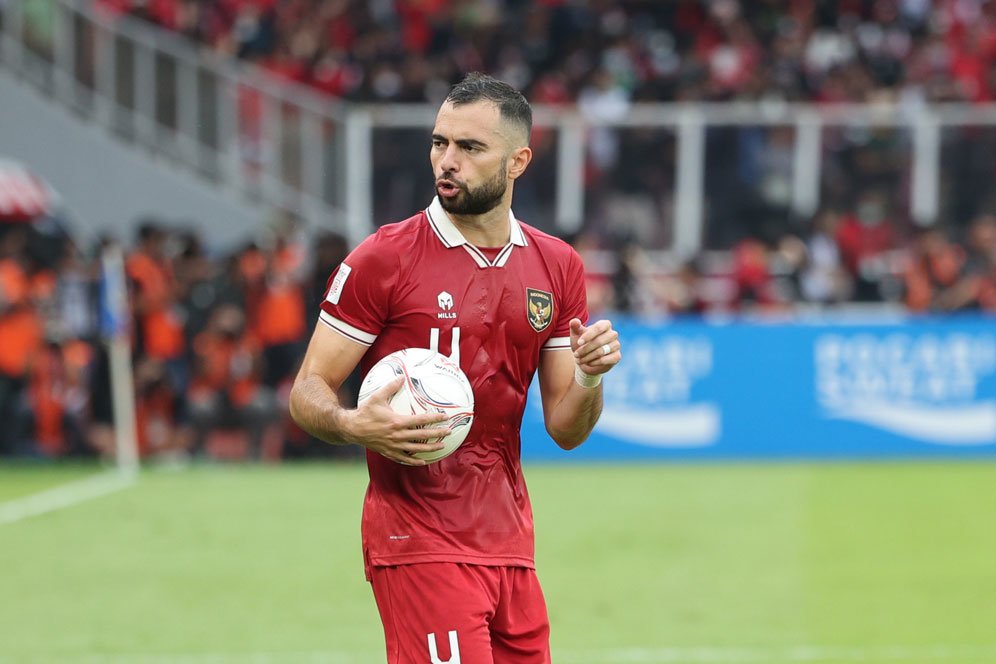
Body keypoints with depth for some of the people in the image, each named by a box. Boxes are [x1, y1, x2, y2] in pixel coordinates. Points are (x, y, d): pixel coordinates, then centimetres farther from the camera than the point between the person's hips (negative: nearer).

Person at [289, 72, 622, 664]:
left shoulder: (557, 266, 10)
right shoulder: (384, 259, -5)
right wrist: (356, 427, -24)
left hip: (510, 543, 6)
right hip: (418, 542, -6)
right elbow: (308, 393, -3)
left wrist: (588, 377, -9)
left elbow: (565, 430, 12)